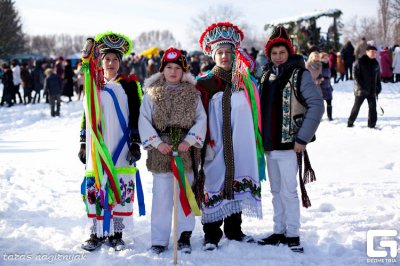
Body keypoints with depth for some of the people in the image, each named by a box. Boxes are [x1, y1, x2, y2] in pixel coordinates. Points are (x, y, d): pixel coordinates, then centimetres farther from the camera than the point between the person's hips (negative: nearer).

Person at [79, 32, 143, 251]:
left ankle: (116, 234, 10)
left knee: (120, 188, -1)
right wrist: (83, 144, 13)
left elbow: (136, 117, 0)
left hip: (121, 149, -2)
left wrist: (135, 144, -6)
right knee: (95, 189, 0)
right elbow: (86, 116, 16)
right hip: (97, 149, 2)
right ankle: (97, 233, 10)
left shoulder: (129, 85, 3)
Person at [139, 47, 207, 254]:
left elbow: (201, 119, 3)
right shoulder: (152, 93, 4)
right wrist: (157, 143, -10)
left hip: (186, 150, 1)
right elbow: (144, 121, 1)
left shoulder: (192, 93, 7)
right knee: (161, 196, 1)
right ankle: (159, 240, 7)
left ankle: (184, 236, 16)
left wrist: (189, 140, -11)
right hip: (160, 152, -1)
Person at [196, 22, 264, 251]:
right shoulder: (204, 83, 0)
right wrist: (205, 142, -11)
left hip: (240, 145, 4)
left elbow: (252, 111, 18)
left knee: (237, 184, 9)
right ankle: (211, 235, 4)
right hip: (216, 146, -4)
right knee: (215, 185, -3)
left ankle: (234, 230, 22)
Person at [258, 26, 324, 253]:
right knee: (276, 191, 13)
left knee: (288, 191, -6)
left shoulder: (299, 74, -8)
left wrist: (303, 139, -15)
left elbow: (317, 106, -13)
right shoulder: (266, 75, 11)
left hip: (288, 144, -6)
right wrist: (262, 137, 10)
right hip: (270, 144, 7)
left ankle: (293, 235, 4)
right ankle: (279, 231, 23)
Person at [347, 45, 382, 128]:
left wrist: (378, 87, 8)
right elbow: (356, 75, -12)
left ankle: (372, 124, 10)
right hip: (361, 89, -5)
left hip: (372, 90, 5)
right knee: (356, 106, 4)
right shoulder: (360, 61, -8)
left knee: (372, 107, 2)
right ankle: (350, 123, 16)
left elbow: (378, 77, 16)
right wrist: (361, 86, -17)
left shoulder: (376, 63, 8)